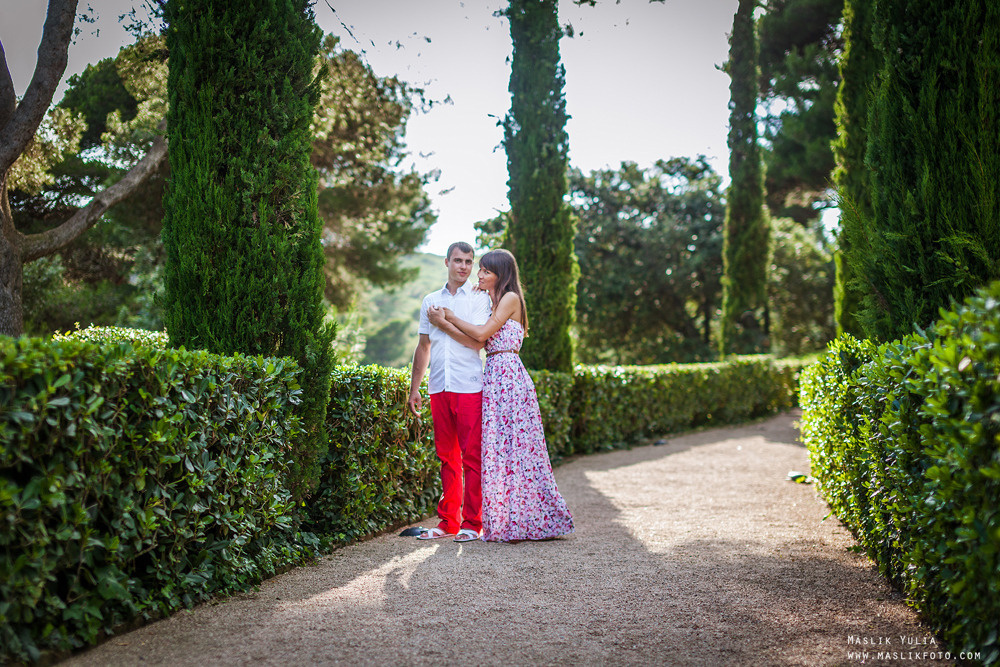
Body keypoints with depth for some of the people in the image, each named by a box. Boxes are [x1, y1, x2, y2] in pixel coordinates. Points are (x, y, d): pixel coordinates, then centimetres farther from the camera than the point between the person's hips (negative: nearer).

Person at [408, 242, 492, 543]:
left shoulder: (479, 298, 3)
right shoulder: (430, 300, 17)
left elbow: (478, 341, -10)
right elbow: (423, 346, 20)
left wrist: (444, 323, -5)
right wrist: (414, 389, 18)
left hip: (469, 386, -4)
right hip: (439, 388, 4)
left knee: (472, 456, -5)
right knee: (446, 456, 7)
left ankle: (472, 523, 0)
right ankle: (447, 521, 14)